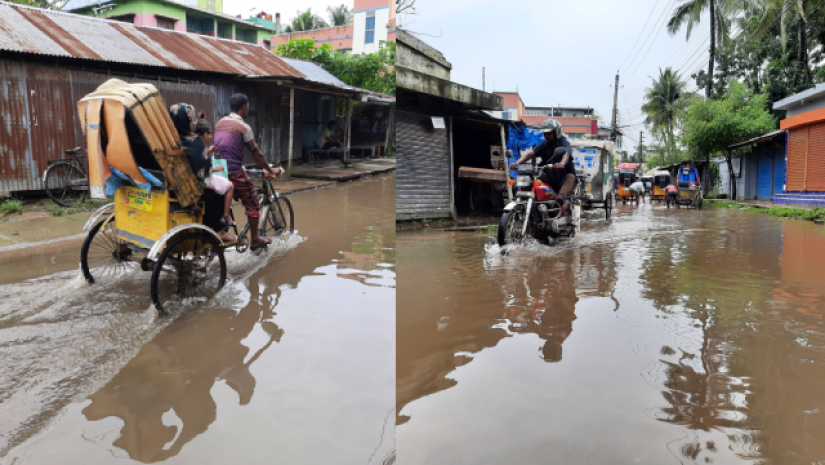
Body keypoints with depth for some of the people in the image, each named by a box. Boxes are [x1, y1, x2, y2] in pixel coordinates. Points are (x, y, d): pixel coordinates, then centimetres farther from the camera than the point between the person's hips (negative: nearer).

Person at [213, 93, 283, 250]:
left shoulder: (219, 124, 10)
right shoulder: (243, 127, -12)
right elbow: (256, 154, -8)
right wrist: (271, 170, 3)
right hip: (235, 172, -7)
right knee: (252, 204, 6)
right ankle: (255, 241, 13)